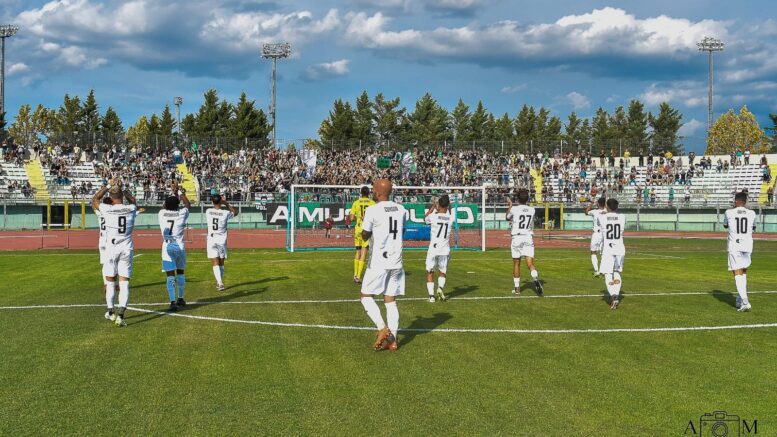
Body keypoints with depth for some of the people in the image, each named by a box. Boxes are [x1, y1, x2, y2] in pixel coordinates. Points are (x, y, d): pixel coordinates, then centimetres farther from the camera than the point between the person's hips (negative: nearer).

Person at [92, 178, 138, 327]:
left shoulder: (106, 209, -10)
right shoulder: (131, 209, -5)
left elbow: (95, 199, 12)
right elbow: (133, 201, 23)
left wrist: (108, 186, 16)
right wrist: (123, 188, 27)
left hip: (111, 249, -1)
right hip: (126, 249, 1)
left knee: (110, 282, 15)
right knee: (124, 283, 1)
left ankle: (110, 312, 27)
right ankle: (121, 315, -11)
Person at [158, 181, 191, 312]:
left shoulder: (162, 213, -1)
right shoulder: (181, 214, -3)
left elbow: (165, 206, 23)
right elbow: (188, 205, 19)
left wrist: (173, 193, 32)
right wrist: (180, 192, 27)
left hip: (167, 247, -1)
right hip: (179, 246, 1)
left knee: (170, 275, -4)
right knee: (180, 272, 18)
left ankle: (173, 302, -14)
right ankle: (180, 298, 29)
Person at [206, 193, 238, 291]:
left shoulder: (208, 212, -5)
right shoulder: (225, 213, -10)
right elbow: (235, 212, 11)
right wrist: (227, 204, 13)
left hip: (211, 240, 0)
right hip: (222, 240, 0)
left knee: (215, 263, -3)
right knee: (221, 263, 16)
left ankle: (220, 283, -19)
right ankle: (219, 282, 26)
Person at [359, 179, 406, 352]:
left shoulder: (372, 211, -12)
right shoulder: (401, 210, 5)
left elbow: (365, 236, -1)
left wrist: (364, 222, 18)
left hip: (378, 262, -5)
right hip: (396, 263, 5)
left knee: (366, 296, 8)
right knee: (390, 301, 10)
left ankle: (382, 329, -8)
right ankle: (392, 340, 7)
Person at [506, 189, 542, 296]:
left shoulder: (514, 209, -7)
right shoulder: (532, 210, 3)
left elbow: (507, 218, 14)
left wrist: (510, 205, 30)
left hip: (516, 238, -2)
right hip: (528, 238, 2)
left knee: (516, 264, 10)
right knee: (530, 263, -4)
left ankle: (517, 288, 16)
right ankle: (536, 279, -33)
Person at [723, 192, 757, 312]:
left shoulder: (729, 213, -5)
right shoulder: (751, 213, 2)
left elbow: (725, 225, 16)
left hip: (734, 246, -3)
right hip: (747, 245, 3)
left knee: (738, 274, -7)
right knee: (743, 272, 19)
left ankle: (745, 301, -21)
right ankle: (740, 300, 21)